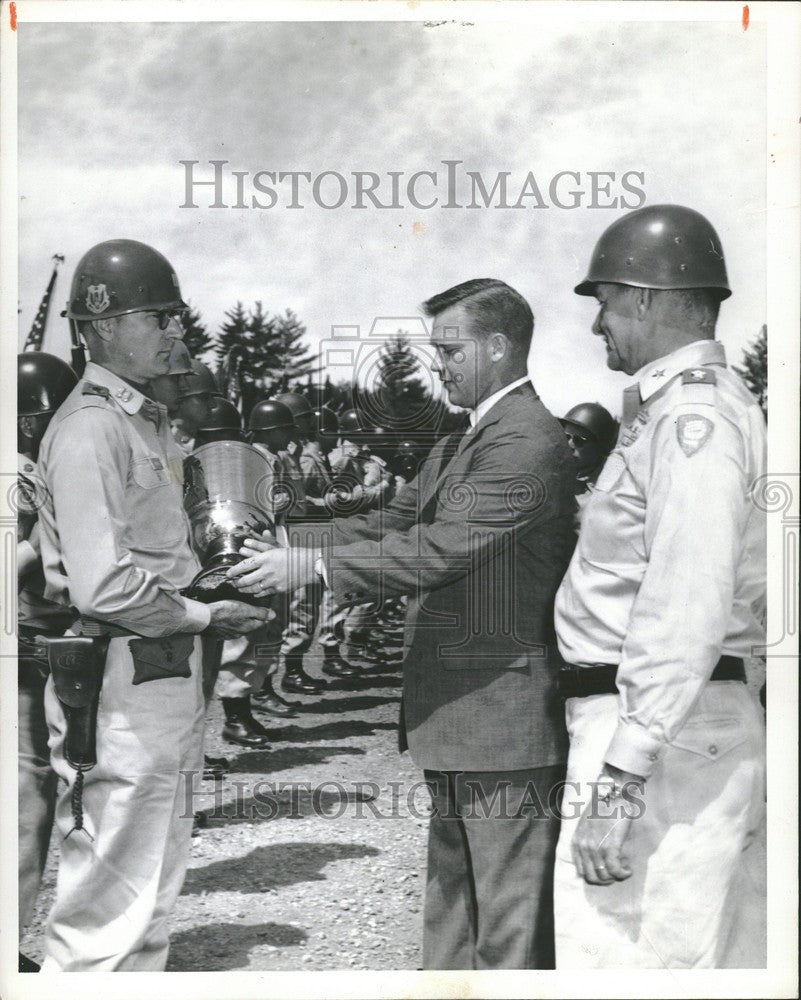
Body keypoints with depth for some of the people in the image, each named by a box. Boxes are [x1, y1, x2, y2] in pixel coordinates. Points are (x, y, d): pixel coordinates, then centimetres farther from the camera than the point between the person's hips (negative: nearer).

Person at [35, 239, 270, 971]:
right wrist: (202, 615, -14)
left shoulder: (149, 422, 15)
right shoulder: (89, 428, -16)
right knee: (107, 904, -3)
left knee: (153, 894, 20)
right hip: (117, 685, -10)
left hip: (170, 674, 10)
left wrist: (218, 599, 7)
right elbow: (100, 585, -24)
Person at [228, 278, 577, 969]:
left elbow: (445, 547, -24)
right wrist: (280, 549, 4)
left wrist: (312, 566, -22)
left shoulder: (529, 440, -17)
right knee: (451, 896, 19)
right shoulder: (459, 445, 17)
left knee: (510, 924, -2)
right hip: (456, 719, 11)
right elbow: (391, 523, 16)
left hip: (506, 722, -10)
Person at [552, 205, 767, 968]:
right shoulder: (687, 405, 18)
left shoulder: (693, 413, -14)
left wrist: (620, 776, -25)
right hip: (711, 730, 10)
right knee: (728, 960, 14)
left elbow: (687, 609, -23)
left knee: (622, 962, -8)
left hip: (660, 733, -10)